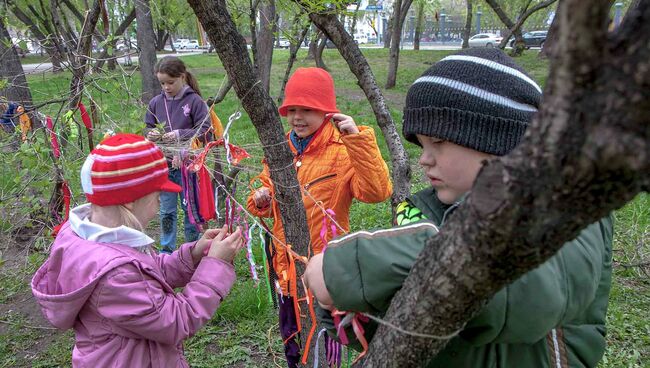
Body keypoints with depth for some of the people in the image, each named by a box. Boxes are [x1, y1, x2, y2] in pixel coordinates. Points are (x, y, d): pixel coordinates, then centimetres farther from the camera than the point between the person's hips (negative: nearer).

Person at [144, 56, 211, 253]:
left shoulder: (195, 101, -10)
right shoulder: (156, 102, 3)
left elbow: (205, 132, -12)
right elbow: (147, 128, 12)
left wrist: (180, 135, -22)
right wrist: (151, 134, -10)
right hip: (163, 165, 4)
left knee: (190, 208, 11)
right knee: (166, 211, 13)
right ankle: (166, 250, 27)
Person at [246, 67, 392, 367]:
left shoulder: (343, 151, -15)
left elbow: (376, 192, -31)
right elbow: (266, 195, 13)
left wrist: (358, 140, -37)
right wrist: (260, 199, -10)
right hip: (286, 265, 5)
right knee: (292, 341, 24)